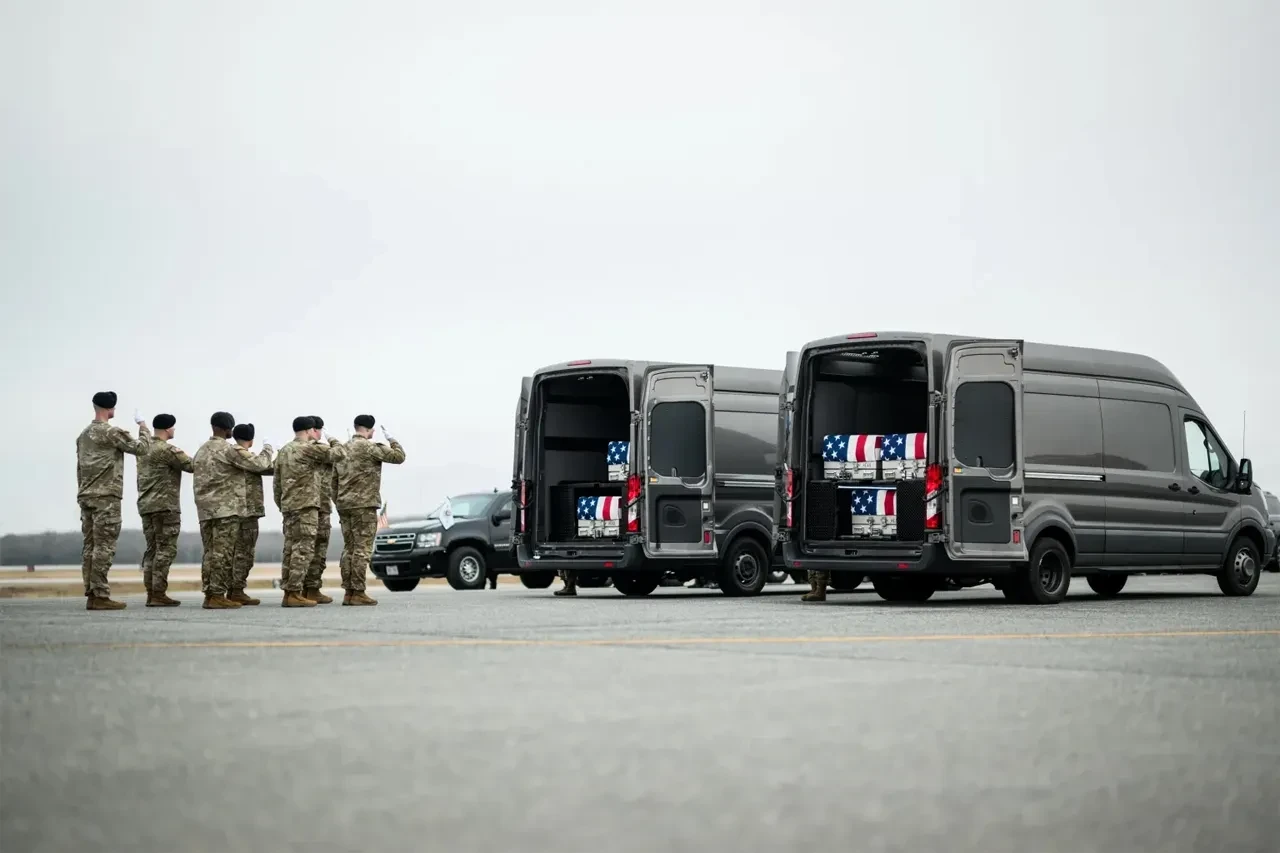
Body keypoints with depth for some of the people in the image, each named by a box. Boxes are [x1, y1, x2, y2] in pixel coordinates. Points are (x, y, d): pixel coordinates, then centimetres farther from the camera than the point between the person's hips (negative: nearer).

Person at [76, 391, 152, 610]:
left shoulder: (83, 434, 15)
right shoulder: (111, 432, -9)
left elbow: (79, 468, 17)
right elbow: (141, 447, -5)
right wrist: (144, 429, 12)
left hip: (86, 496, 8)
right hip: (106, 496, -8)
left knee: (90, 546, 7)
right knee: (104, 546, -7)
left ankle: (91, 594, 7)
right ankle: (100, 596, -10)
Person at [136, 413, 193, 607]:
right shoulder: (167, 449, -12)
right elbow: (192, 466, -10)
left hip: (146, 504, 8)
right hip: (165, 505, -8)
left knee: (152, 549, 10)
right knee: (165, 549, -6)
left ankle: (151, 593, 8)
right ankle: (158, 594, -9)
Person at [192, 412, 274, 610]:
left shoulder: (201, 450, 15)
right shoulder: (230, 449, -10)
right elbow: (259, 464, -10)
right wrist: (267, 450, 9)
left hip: (205, 508, 8)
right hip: (226, 508, -8)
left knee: (210, 552, 9)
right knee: (223, 552, -7)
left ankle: (209, 594, 7)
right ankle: (218, 595, -9)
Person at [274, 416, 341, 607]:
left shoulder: (283, 451, 16)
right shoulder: (311, 448, -9)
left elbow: (276, 483, 17)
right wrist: (334, 441, 22)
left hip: (288, 506, 8)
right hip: (306, 506, -8)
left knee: (291, 548, 10)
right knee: (303, 549, -9)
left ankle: (288, 591, 11)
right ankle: (294, 593, -13)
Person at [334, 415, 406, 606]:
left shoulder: (342, 451, 15)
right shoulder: (369, 447, -9)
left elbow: (334, 484, 16)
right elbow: (399, 456, -8)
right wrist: (391, 439, 8)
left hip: (344, 505, 8)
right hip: (364, 505, -7)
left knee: (349, 549, 9)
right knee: (362, 549, -7)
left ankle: (348, 592, 7)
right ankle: (358, 593, -9)